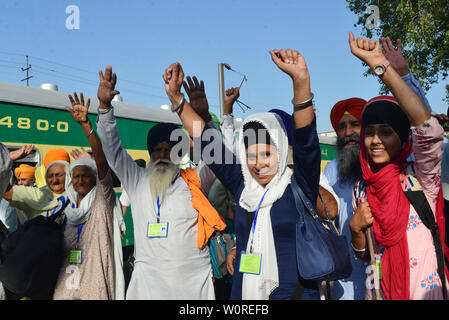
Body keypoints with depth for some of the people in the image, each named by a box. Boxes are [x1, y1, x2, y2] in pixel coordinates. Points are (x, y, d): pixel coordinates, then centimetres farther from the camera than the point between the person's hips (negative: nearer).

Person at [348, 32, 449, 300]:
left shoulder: (420, 179, -12)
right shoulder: (362, 189, 0)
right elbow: (365, 255, 8)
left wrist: (381, 66, -36)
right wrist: (355, 229, -15)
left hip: (427, 291, -4)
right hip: (380, 292, 4)